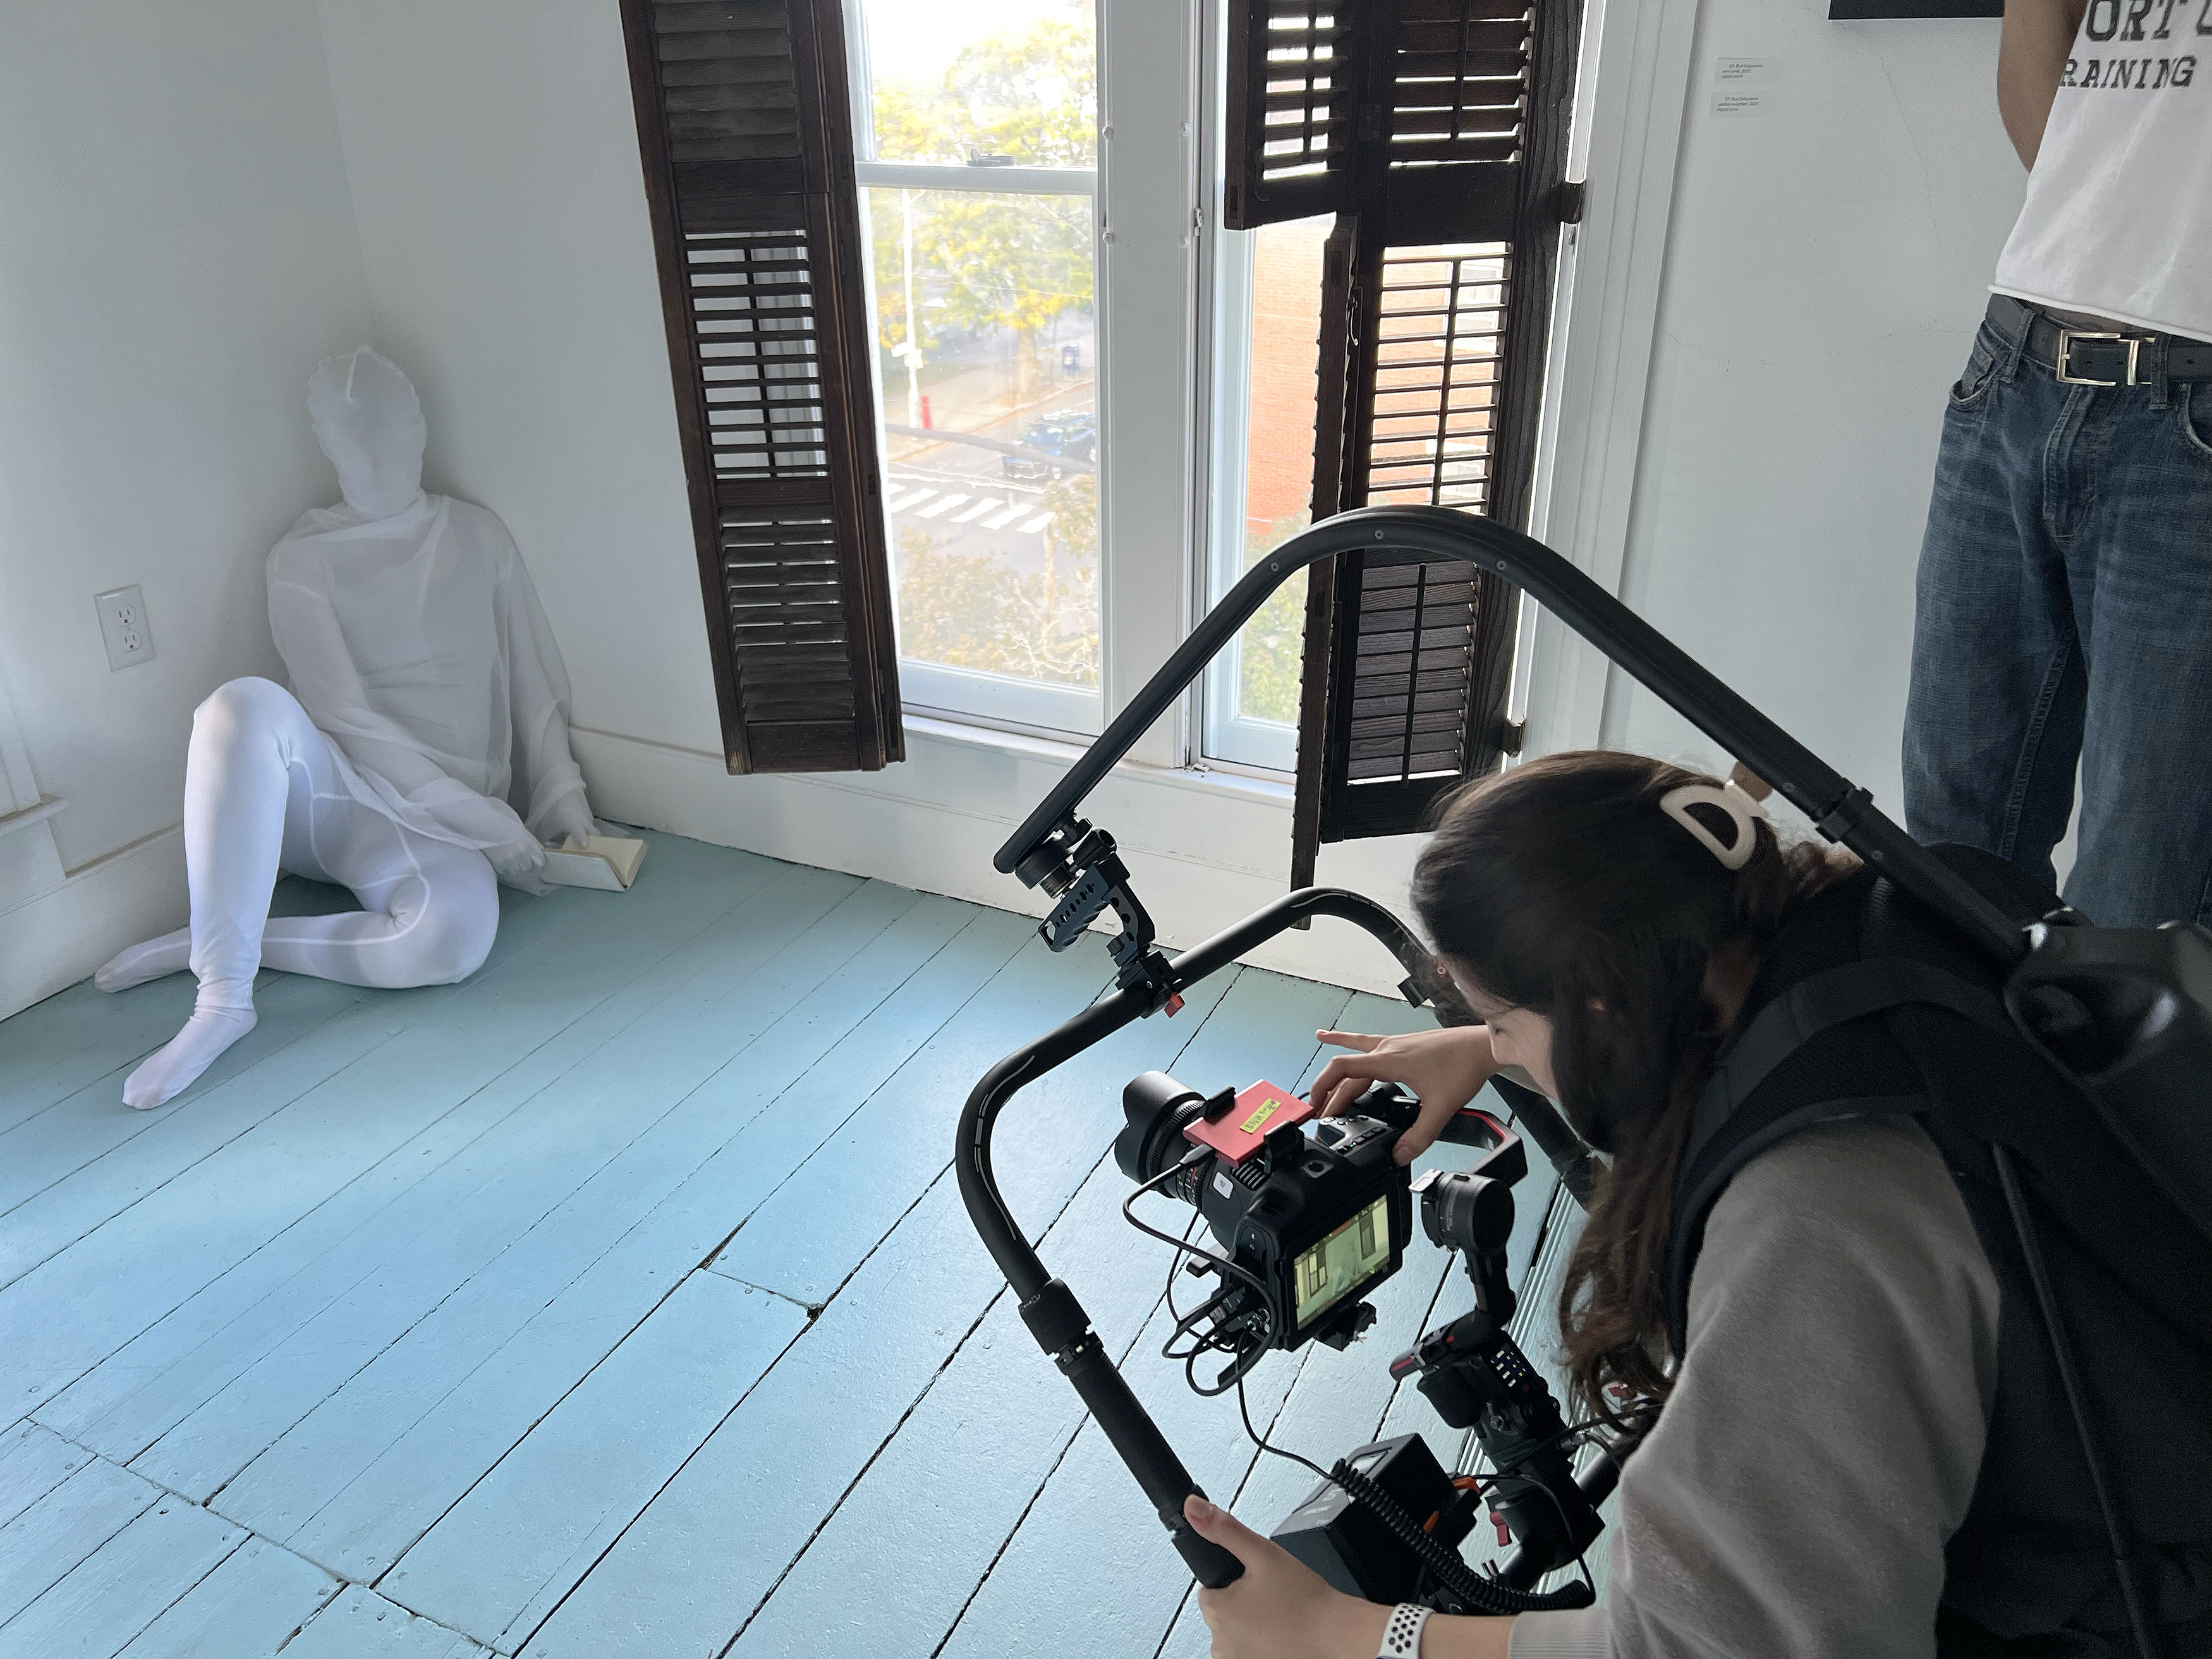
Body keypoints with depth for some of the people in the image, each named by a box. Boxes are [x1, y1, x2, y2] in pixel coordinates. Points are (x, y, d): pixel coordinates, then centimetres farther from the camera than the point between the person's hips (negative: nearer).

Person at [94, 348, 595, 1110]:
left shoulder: (478, 535, 11)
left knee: (456, 931, -36)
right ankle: (223, 996, -31)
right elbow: (347, 716, -7)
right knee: (247, 703, -35)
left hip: (440, 822, 1)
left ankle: (213, 942, -14)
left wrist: (562, 797, -2)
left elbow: (533, 683, 12)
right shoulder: (305, 558, 3)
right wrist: (491, 822, -14)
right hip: (334, 789, 0)